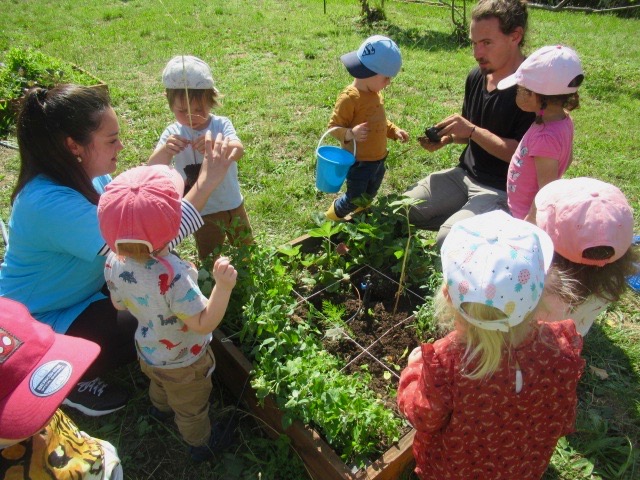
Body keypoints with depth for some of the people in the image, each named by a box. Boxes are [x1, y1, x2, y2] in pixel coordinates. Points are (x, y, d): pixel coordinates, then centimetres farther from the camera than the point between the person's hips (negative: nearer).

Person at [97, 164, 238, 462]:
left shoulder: (114, 262, -21)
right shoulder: (172, 276, -44)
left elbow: (120, 304, -3)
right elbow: (203, 324, -36)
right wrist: (223, 286, -48)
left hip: (148, 351, 6)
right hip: (183, 362, -6)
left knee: (161, 383, 40)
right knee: (191, 408, 24)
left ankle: (160, 408, 70)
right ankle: (201, 444, 51)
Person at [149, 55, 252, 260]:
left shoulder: (221, 124, -12)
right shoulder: (173, 134, -12)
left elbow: (238, 150, -31)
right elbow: (153, 169, -22)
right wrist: (165, 151, -45)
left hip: (233, 205, 1)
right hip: (202, 212, -1)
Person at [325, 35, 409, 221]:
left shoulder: (375, 94, 6)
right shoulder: (350, 97, -22)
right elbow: (333, 127, -21)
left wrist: (394, 131, 8)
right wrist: (350, 134, -39)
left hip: (378, 160, 9)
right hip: (358, 163, -8)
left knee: (368, 197, 23)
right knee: (355, 199, 3)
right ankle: (332, 217, 29)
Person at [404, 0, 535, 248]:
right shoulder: (476, 77, 5)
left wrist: (473, 131, -24)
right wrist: (446, 138, -2)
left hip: (505, 190, -7)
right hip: (465, 174, 7)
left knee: (448, 238, -28)